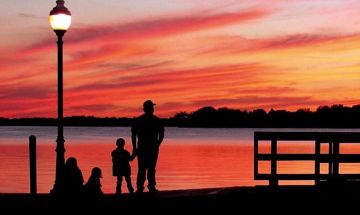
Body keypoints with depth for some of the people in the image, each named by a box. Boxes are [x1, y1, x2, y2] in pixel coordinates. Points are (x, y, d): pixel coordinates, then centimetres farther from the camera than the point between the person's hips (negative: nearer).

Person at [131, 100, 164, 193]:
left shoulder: (137, 120, 3)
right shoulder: (157, 120, 0)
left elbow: (133, 135, 2)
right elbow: (161, 135, 2)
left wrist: (134, 148, 6)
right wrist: (157, 145, 14)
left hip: (141, 147, 1)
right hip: (153, 148, -1)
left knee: (141, 168, 5)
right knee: (151, 168, 2)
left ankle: (140, 187, 1)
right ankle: (151, 187, -1)